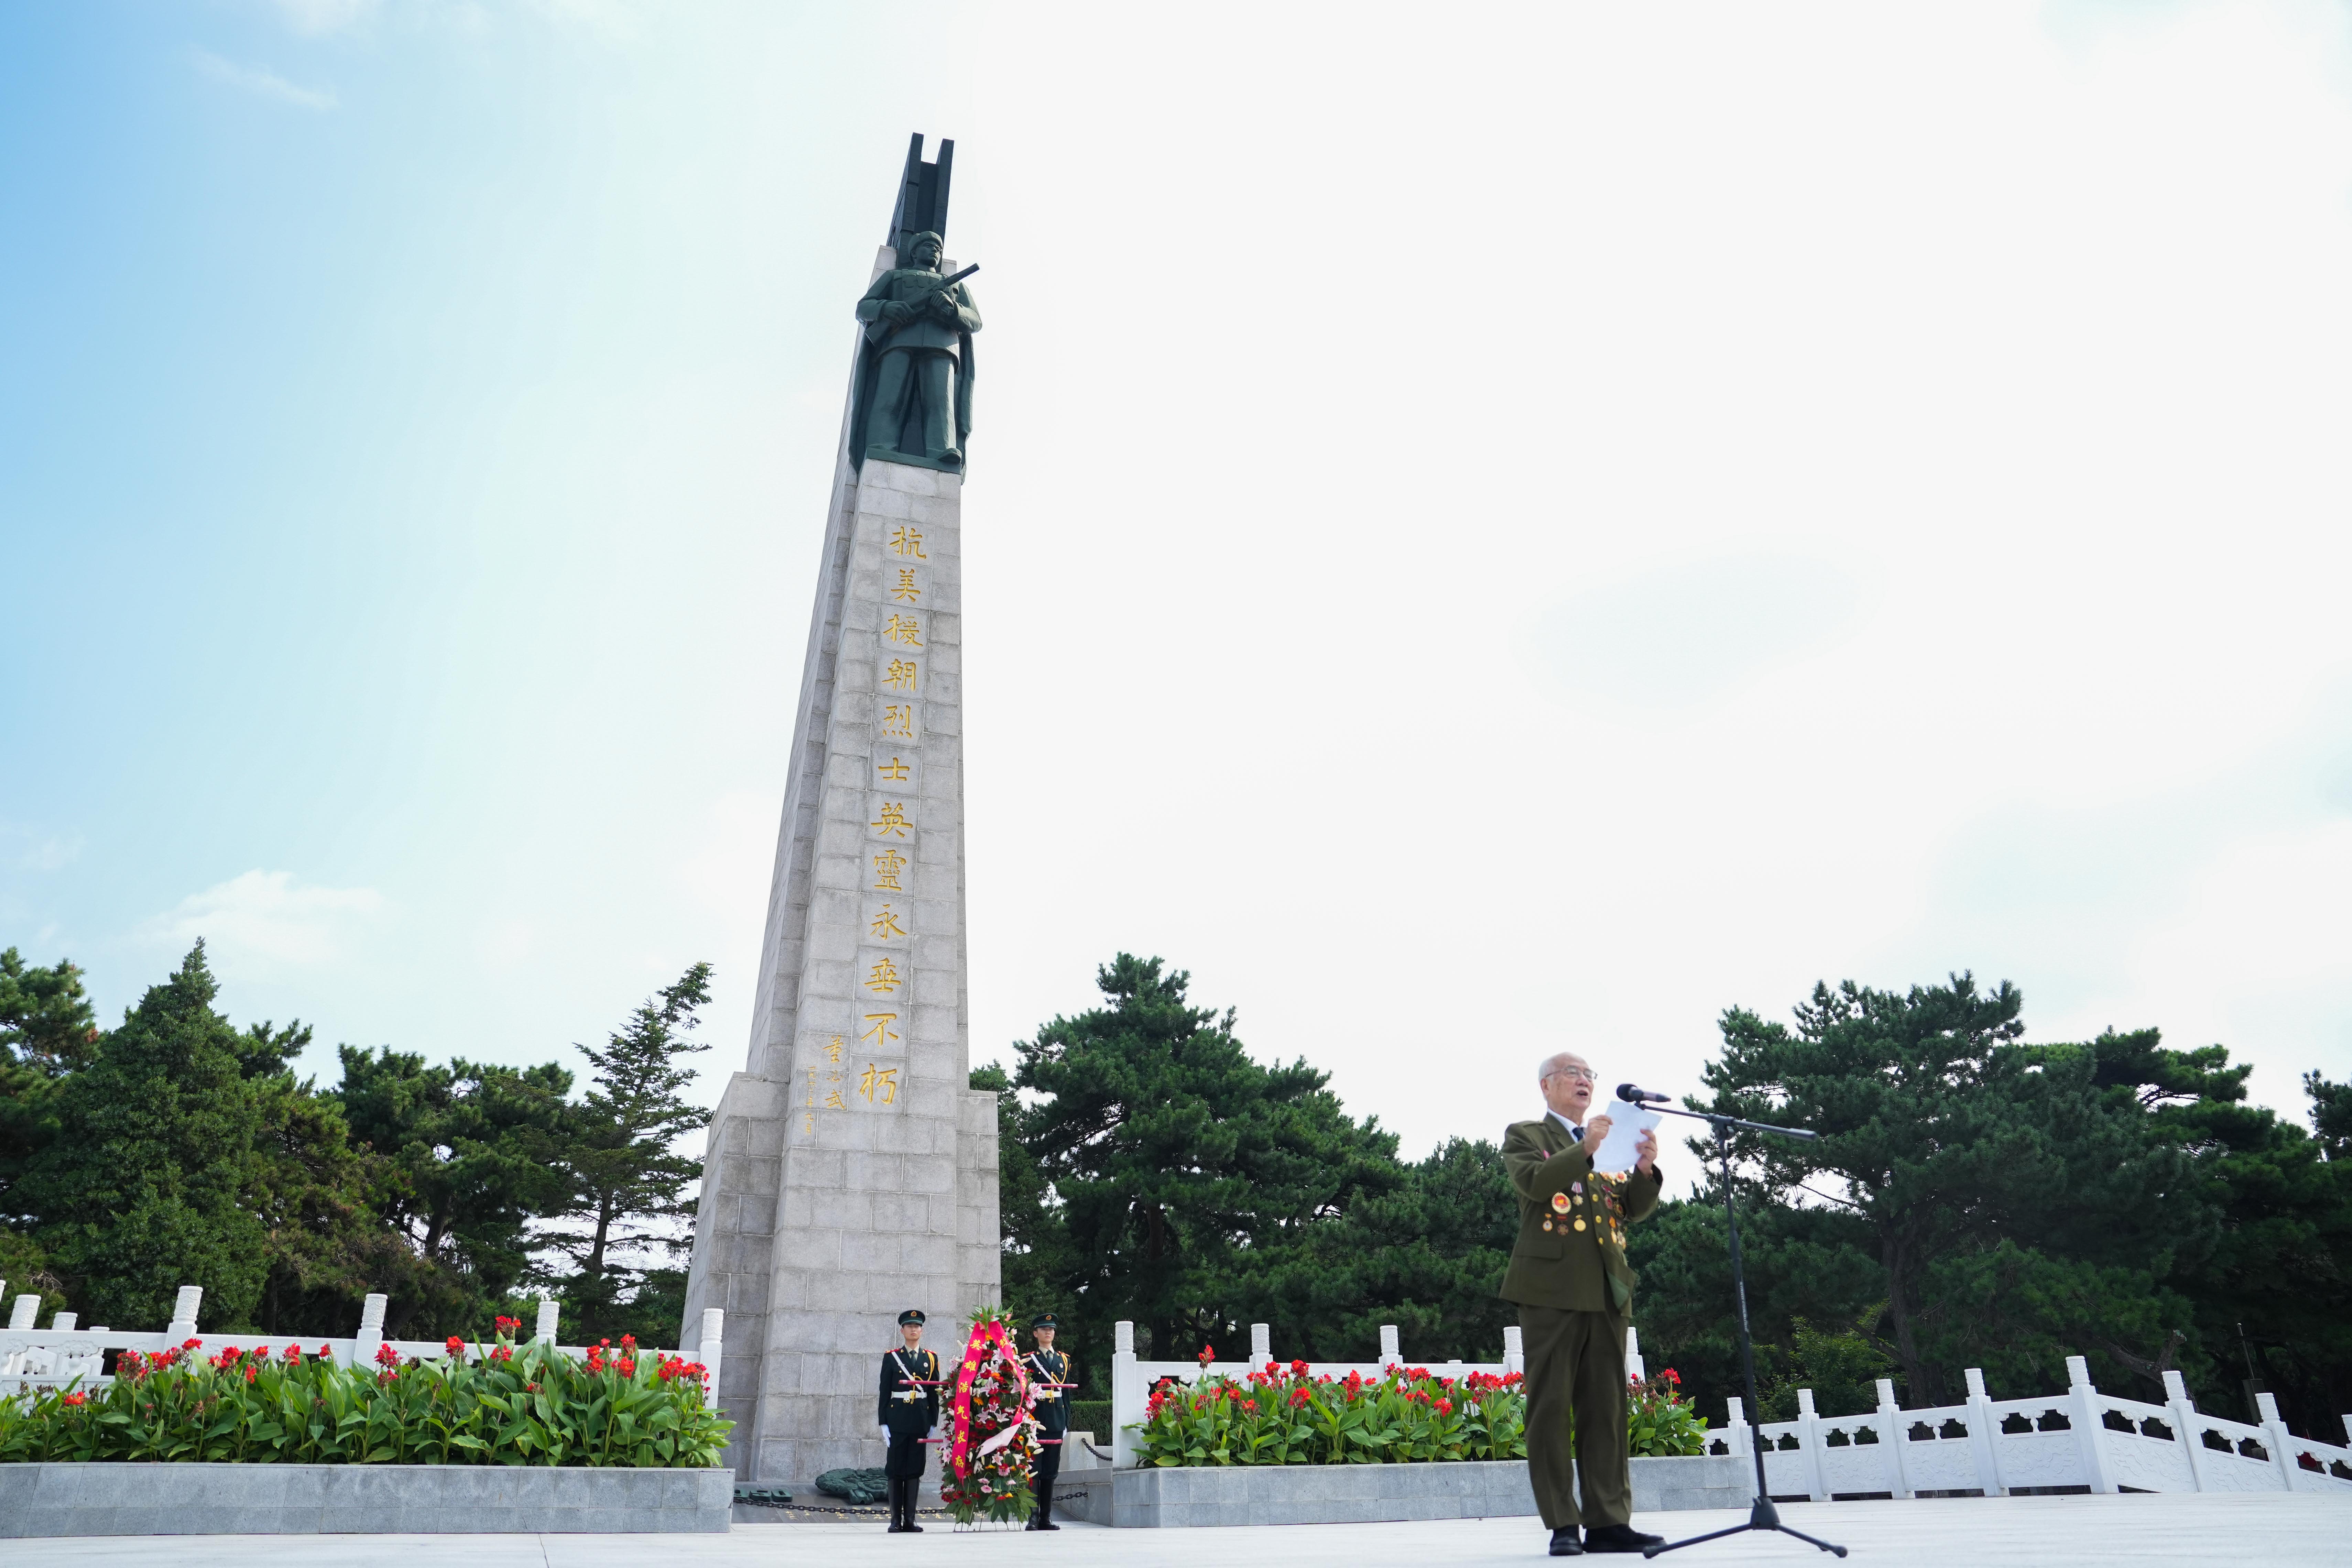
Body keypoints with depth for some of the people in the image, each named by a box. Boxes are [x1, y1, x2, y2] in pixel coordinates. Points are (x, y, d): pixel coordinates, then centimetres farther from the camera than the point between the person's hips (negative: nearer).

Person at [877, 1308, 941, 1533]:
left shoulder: (931, 1358, 10)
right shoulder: (891, 1357, 6)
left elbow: (935, 1392, 10)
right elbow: (884, 1392, 4)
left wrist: (934, 1423, 5)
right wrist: (883, 1422, -3)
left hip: (921, 1420, 1)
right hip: (897, 1419, -1)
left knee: (915, 1470, 4)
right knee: (895, 1470, 0)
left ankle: (910, 1520, 9)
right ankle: (896, 1521, 7)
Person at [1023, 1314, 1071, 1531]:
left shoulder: (1063, 1360, 14)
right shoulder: (1029, 1359, 2)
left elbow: (1067, 1393, 15)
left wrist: (1067, 1423, 10)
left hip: (1056, 1421, 4)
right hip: (1036, 1419, -4)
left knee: (1051, 1470, 7)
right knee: (1034, 1469, -6)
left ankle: (1046, 1517, 12)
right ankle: (1033, 1516, -3)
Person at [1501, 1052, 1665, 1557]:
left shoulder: (1611, 1143, 22)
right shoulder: (1525, 1135, 6)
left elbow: (1634, 1210, 13)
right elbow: (1533, 1182, -13)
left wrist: (1645, 1169, -6)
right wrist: (1585, 1149, -21)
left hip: (1607, 1289, 5)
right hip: (1552, 1286, -5)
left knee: (1606, 1409, 4)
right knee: (1551, 1406, -3)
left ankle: (1608, 1521, 7)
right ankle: (1562, 1524, 1)